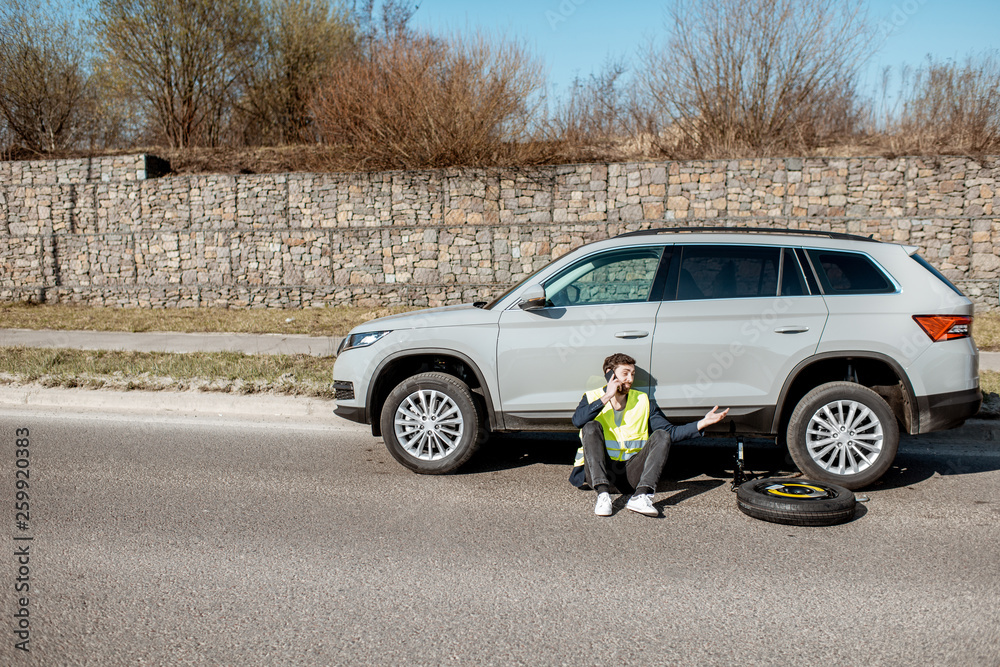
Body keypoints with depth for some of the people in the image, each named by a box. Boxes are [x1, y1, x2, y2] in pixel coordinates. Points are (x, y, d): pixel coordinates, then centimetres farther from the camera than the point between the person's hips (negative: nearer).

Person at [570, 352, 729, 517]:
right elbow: (578, 421, -20)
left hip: (631, 472, 3)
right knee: (591, 427, -24)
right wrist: (606, 398, -20)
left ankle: (641, 496, -36)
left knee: (661, 435, -15)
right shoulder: (592, 398, 3)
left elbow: (671, 432, 4)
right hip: (599, 471, -2)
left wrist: (703, 422, -7)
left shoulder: (643, 402, 12)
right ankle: (603, 495, -38)